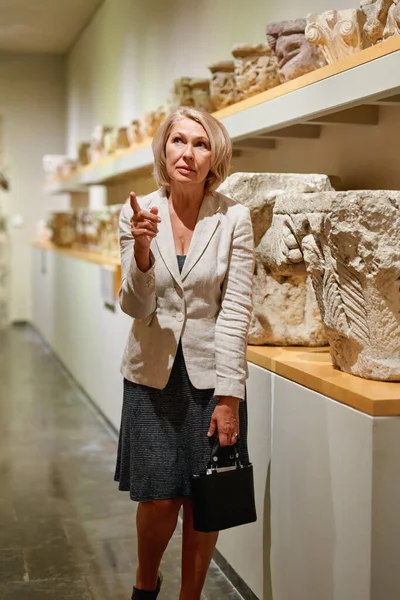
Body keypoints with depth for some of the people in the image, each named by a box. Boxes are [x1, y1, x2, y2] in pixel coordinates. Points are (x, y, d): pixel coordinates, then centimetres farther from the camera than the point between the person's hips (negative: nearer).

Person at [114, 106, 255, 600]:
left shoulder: (234, 218, -9)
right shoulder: (137, 214, -4)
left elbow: (235, 312, -9)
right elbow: (135, 307, -8)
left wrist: (229, 396, -12)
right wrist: (142, 249, -27)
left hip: (211, 374, 0)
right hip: (153, 373, 1)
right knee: (159, 499, 3)